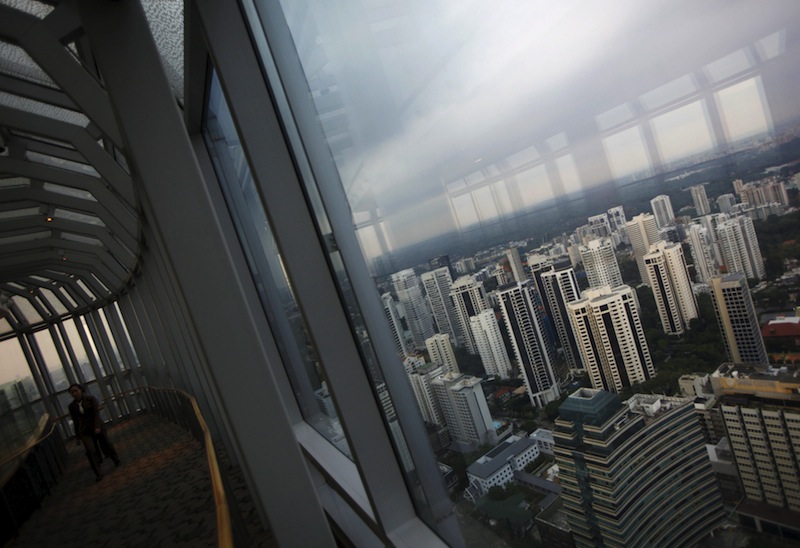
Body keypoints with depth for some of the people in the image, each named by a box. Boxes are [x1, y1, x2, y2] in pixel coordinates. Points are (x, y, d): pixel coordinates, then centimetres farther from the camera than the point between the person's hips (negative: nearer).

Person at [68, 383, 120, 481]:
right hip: (85, 431, 1)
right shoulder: (72, 406, 2)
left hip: (97, 427, -1)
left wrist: (97, 427, -26)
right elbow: (75, 421, 7)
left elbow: (96, 413, -14)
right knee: (91, 451, -11)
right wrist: (78, 437, 8)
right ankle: (98, 473, -6)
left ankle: (116, 461, 35)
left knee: (106, 445, 10)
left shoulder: (91, 399, -6)